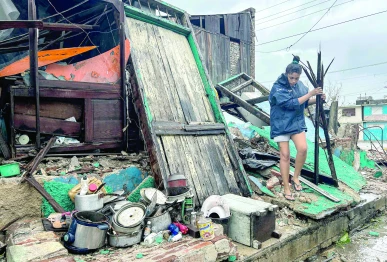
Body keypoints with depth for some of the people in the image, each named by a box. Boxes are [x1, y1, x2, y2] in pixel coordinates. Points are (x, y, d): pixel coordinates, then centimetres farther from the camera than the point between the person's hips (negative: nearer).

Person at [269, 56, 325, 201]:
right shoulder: (278, 87, -15)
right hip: (281, 125, -5)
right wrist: (310, 94, -18)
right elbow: (292, 103, -23)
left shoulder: (300, 85, 5)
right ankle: (286, 188, 13)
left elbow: (305, 102, 16)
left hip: (297, 123, 5)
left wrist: (317, 98, -2)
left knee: (303, 148, -16)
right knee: (285, 155, 0)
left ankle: (295, 177, 9)